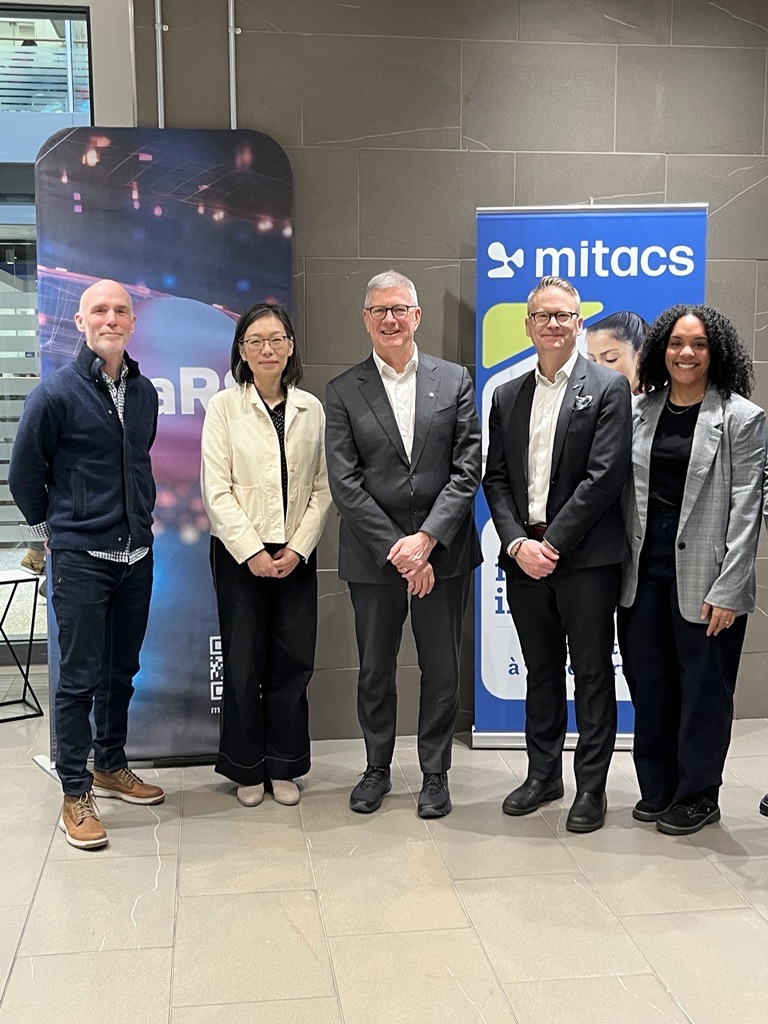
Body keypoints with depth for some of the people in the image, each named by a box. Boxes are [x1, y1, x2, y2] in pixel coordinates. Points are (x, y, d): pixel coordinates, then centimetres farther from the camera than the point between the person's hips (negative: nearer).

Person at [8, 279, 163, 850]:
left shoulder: (144, 393, 6)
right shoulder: (57, 393, -11)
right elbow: (25, 475, -2)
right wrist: (51, 529, 8)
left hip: (136, 553, 6)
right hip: (81, 560, -5)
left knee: (122, 671, 16)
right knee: (80, 678, 0)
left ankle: (111, 767, 33)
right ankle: (76, 795, 12)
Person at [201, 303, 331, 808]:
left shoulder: (311, 408, 6)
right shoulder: (225, 406, -1)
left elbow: (322, 487, 4)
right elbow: (217, 491, -6)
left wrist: (298, 548, -6)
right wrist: (252, 552, -11)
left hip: (296, 554, 2)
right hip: (240, 552, -2)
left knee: (293, 662, 4)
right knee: (243, 662, 3)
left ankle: (284, 766, 19)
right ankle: (247, 768, 19)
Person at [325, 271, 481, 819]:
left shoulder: (455, 380, 3)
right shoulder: (344, 392, 1)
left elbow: (467, 470, -3)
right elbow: (345, 483, -5)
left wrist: (426, 539, -13)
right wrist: (396, 549, -12)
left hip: (443, 552, 0)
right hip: (374, 556, 0)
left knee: (442, 670, 9)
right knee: (375, 670, 12)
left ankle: (435, 773, 25)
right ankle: (377, 769, 30)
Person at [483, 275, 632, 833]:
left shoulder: (608, 388, -3)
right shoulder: (507, 396, 11)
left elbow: (606, 476, -12)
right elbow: (496, 479, 8)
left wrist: (552, 542, -14)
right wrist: (517, 543, -7)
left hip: (586, 556, -4)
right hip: (525, 556, 5)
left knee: (593, 673, 5)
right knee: (541, 671, 15)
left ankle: (592, 786, 17)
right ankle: (544, 774, 28)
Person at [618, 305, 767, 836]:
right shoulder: (641, 409, 8)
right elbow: (624, 490, 9)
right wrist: (621, 564, 3)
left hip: (702, 576, -4)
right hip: (644, 571, 5)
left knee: (703, 687, 6)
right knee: (648, 682, 13)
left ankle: (697, 796, 23)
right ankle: (656, 789, 29)